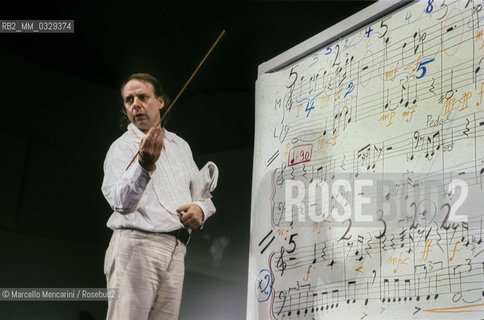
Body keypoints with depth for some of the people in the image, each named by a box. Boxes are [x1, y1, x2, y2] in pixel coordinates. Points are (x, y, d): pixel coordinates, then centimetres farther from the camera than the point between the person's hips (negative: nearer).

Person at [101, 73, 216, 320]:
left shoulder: (180, 145, 20)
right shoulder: (122, 147, 0)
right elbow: (121, 202, -17)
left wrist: (201, 208, 3)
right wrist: (144, 166, -36)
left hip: (175, 252, 5)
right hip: (136, 245, -5)